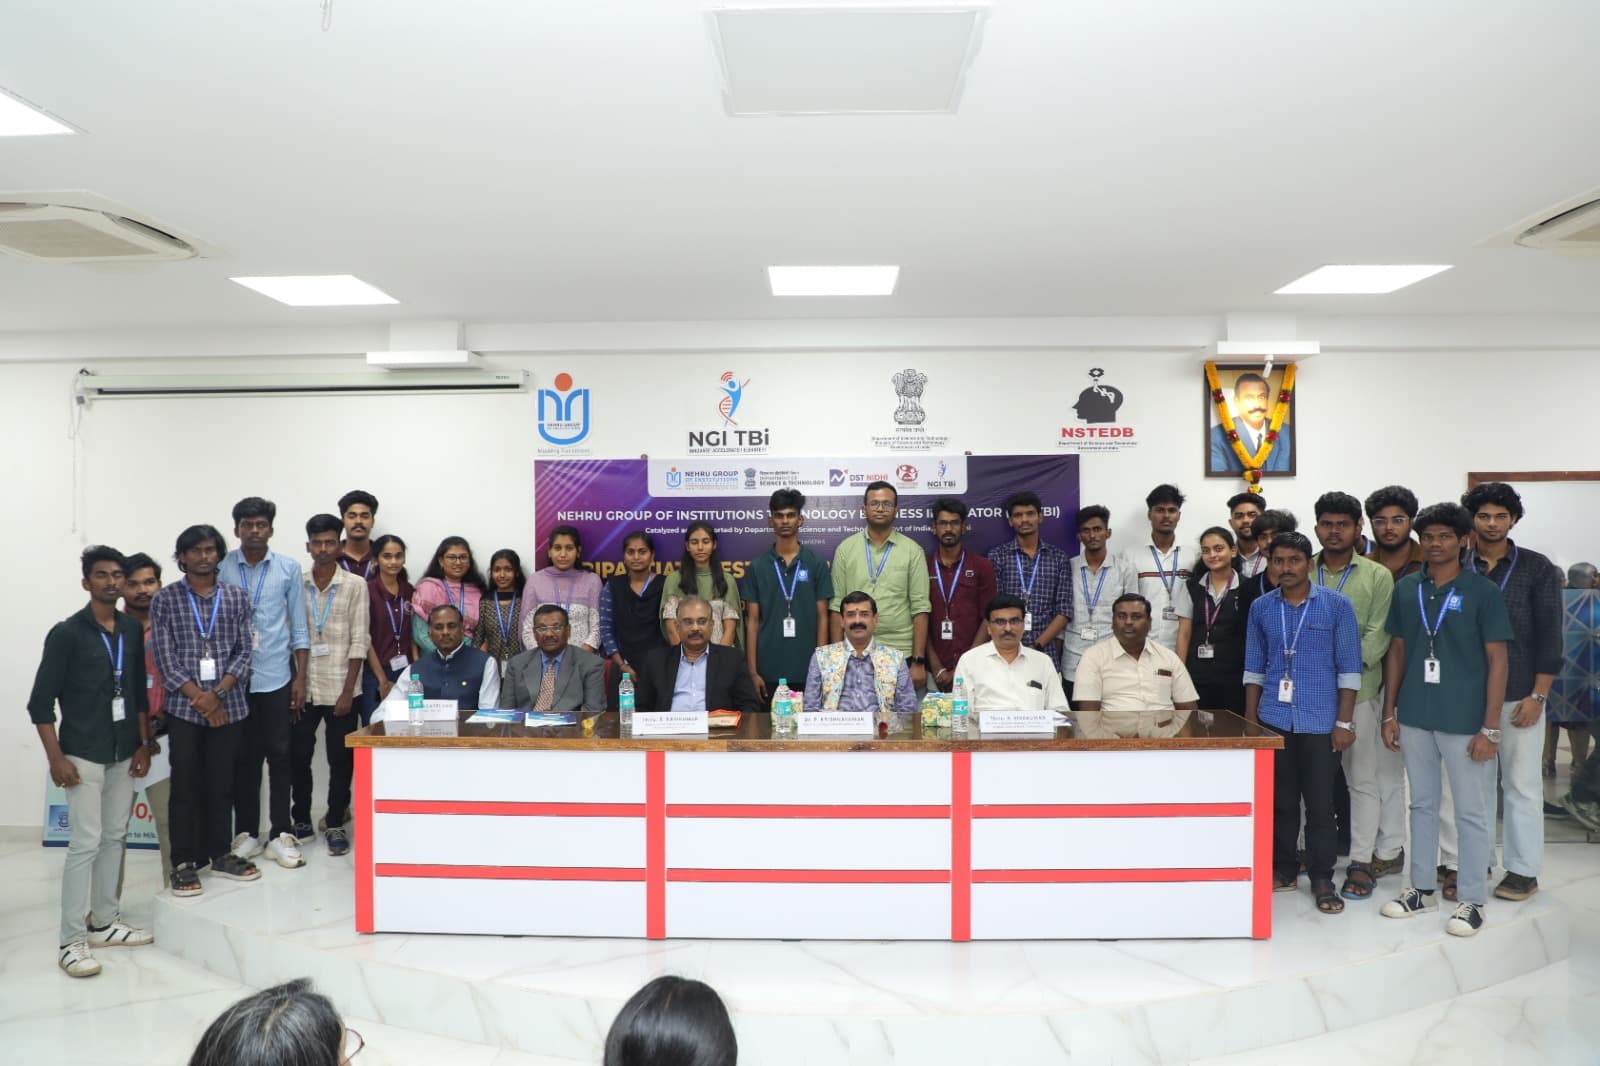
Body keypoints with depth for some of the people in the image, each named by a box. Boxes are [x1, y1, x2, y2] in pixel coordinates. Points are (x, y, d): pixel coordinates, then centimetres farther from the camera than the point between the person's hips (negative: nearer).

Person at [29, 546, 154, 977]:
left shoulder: (134, 631, 6)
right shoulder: (66, 633, -9)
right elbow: (41, 702, -8)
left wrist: (143, 744, 8)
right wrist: (56, 758, -13)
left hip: (123, 754, 5)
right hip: (83, 755, -5)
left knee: (114, 838, 11)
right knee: (85, 843, -6)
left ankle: (104, 923, 23)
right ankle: (71, 941, 3)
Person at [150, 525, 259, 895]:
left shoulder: (237, 597, 7)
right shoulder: (164, 600, 1)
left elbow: (244, 651, 2)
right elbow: (165, 659, -4)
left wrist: (218, 694, -11)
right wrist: (199, 698, -12)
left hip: (229, 706, 2)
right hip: (184, 708, -2)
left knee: (222, 784, 9)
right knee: (185, 787, 3)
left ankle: (220, 855, 21)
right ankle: (184, 863, 12)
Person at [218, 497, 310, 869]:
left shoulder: (289, 569, 2)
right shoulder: (221, 568, 0)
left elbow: (299, 626, 5)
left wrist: (300, 677, 1)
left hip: (276, 678, 0)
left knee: (279, 754, 5)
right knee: (243, 756, 8)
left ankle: (280, 833, 14)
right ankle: (246, 831, 20)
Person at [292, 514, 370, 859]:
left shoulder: (355, 585, -3)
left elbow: (359, 642, -5)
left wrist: (347, 691, -9)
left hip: (340, 689, -2)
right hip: (303, 688, 2)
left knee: (341, 759, 5)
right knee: (298, 756, 9)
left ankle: (336, 824, 17)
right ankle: (301, 820, 26)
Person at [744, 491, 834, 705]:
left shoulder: (816, 563, 3)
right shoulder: (757, 566, 5)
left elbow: (822, 617, 3)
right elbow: (752, 620, 4)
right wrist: (752, 671, -2)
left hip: (807, 670, -1)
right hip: (768, 671, 1)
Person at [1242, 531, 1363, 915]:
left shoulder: (1337, 606, -2)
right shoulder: (1261, 608, 6)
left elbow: (1349, 668, -2)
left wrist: (1345, 722, -7)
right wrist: (1250, 719, 7)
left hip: (1320, 723, -2)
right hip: (1273, 720, 3)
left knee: (1320, 802, 2)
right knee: (1280, 800, 9)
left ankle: (1322, 879, 15)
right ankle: (1283, 869, 22)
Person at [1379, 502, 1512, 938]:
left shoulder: (1483, 591, -5)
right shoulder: (1406, 589, 5)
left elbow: (1497, 660, -6)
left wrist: (1490, 728, -10)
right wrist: (1389, 713, 7)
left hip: (1464, 722, -4)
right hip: (1414, 718, 4)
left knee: (1472, 812, 6)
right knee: (1422, 804, 15)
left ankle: (1472, 900, 18)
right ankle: (1422, 888, 27)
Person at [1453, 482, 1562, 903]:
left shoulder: (1537, 568, 0)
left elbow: (1550, 634, -2)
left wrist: (1537, 696, -8)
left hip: (1519, 695, -2)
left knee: (1521, 784, 5)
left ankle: (1524, 870, 16)